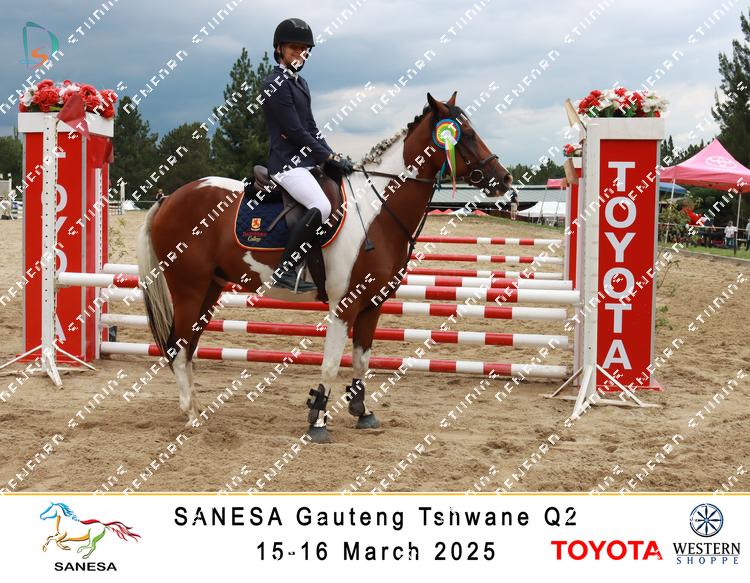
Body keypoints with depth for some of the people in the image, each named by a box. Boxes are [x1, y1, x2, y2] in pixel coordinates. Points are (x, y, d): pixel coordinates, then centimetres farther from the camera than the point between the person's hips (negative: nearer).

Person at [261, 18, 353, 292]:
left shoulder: (300, 83, 18)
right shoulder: (275, 84, -12)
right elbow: (295, 131, -16)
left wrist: (332, 156, 5)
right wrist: (329, 157, -13)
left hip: (305, 160, 10)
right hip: (287, 162, -10)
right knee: (321, 207, -27)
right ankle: (285, 271, -21)